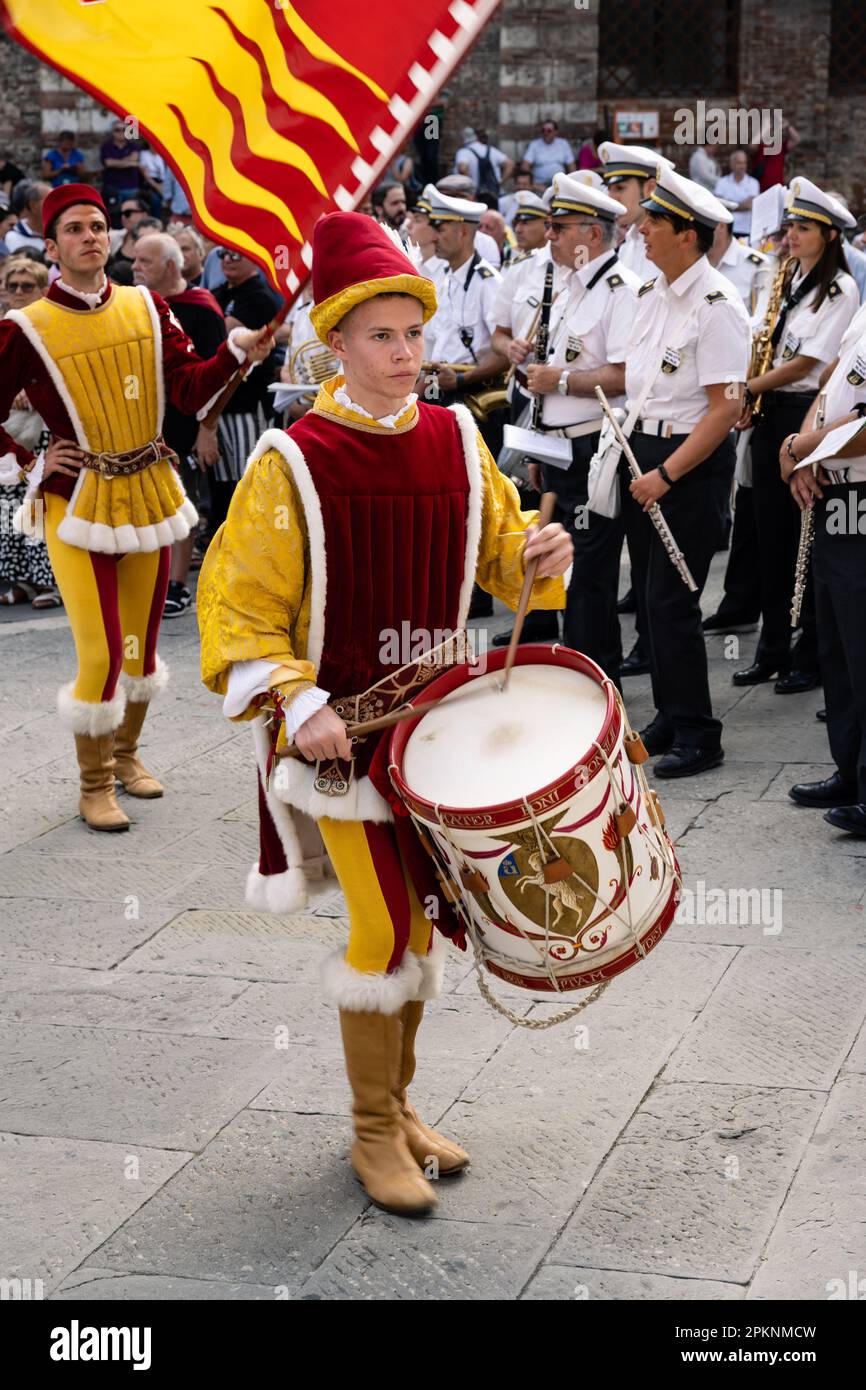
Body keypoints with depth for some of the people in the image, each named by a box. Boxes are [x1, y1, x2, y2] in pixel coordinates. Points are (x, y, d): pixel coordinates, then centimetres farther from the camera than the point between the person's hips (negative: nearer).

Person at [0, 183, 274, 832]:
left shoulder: (147, 307, 3)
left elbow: (190, 388, -5)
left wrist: (237, 354, -21)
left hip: (151, 495, 4)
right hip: (78, 504, -4)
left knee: (143, 638, 14)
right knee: (102, 653, -7)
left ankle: (126, 752, 36)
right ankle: (95, 785, 11)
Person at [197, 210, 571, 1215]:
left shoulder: (456, 440, 1)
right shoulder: (292, 464, -14)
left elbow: (496, 549, 13)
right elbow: (237, 603, -12)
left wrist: (539, 557, -10)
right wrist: (295, 703, -24)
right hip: (343, 727, -5)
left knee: (418, 916, 14)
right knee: (382, 925, -3)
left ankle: (398, 1104, 32)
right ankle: (374, 1134, 16)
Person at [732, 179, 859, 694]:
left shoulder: (841, 290, -9)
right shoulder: (788, 279, 12)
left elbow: (806, 363, -15)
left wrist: (747, 388, -15)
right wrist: (750, 400, -1)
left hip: (808, 414, -7)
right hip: (771, 413, 7)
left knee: (808, 536, -2)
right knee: (772, 531, 10)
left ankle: (812, 656, 7)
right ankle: (773, 648, 18)